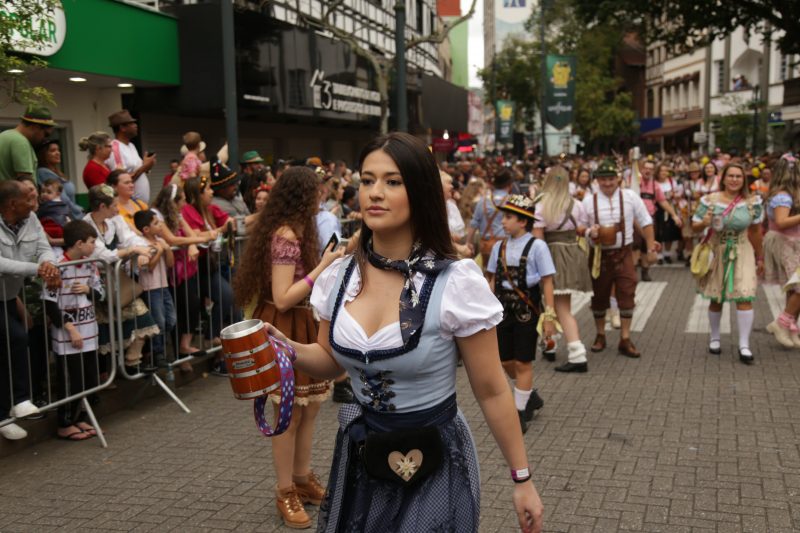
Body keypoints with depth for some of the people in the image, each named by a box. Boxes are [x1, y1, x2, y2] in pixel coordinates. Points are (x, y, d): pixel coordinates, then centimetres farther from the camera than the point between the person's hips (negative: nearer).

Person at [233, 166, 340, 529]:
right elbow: (283, 299, -24)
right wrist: (322, 267, -23)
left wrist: (328, 263, 10)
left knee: (310, 407, 16)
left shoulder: (294, 232, 12)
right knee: (290, 415, 1)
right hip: (285, 330, -10)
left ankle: (302, 479, 30)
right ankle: (286, 493, 16)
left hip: (300, 327, 10)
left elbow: (298, 284, 10)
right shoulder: (286, 236, -20)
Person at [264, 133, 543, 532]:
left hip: (433, 463, -5)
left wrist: (522, 478, -5)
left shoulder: (457, 283, -18)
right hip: (359, 455, 5)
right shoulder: (339, 276, -4)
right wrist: (287, 349, -10)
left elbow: (492, 392, -11)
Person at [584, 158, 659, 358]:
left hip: (623, 253, 0)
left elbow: (646, 222, 5)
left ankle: (625, 340, 7)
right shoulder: (589, 201, -2)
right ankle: (600, 336, 28)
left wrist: (651, 247, 3)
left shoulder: (630, 197, -2)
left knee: (626, 295, -2)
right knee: (599, 296, 10)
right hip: (599, 254, 1)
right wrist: (590, 232, -16)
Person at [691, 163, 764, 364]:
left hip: (742, 253, 0)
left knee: (744, 297, -10)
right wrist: (704, 223, -26)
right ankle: (714, 338, 29)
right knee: (716, 299, 10)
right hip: (716, 253, 0)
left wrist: (759, 256, 11)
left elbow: (756, 230, 5)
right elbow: (695, 226, -3)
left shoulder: (752, 202, -5)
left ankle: (744, 345, -4)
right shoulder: (709, 200, -9)